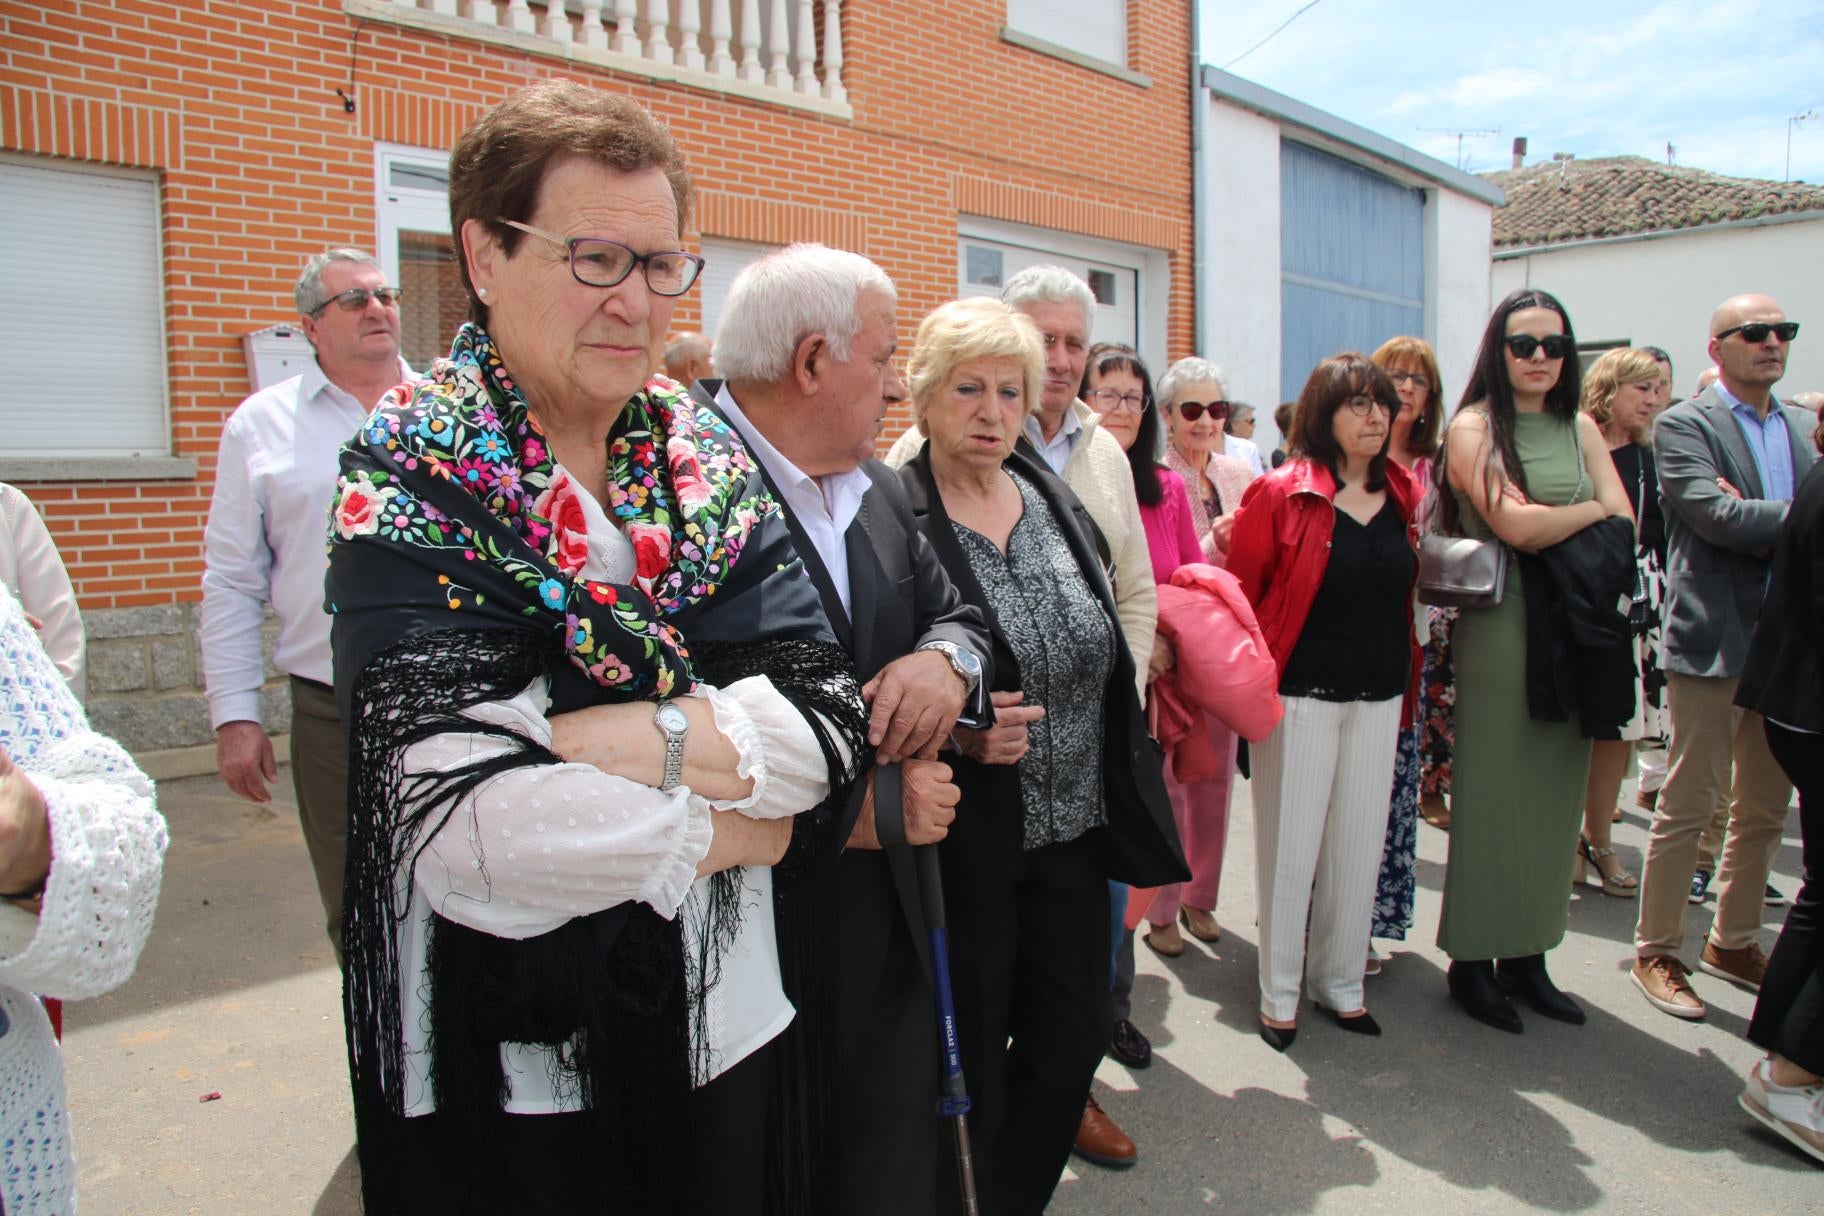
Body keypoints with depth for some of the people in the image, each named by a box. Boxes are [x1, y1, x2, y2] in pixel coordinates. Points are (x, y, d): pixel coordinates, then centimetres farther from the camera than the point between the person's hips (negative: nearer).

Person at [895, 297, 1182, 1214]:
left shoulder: (1054, 498, 7)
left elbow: (1106, 654, 13)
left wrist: (1129, 794, 12)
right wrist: (953, 729, -25)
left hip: (1076, 827, 6)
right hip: (970, 837, -6)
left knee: (1073, 1034, 16)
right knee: (969, 1058, 10)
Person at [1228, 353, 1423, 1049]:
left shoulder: (1404, 496, 7)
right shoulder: (1280, 494, -9)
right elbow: (1240, 594, -7)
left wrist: (1408, 684, 13)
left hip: (1379, 698, 5)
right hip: (1300, 697, -5)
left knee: (1359, 847, 13)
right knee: (1290, 846, 4)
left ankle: (1340, 983, 30)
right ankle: (1278, 994, 21)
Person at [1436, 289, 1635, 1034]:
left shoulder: (1579, 428, 13)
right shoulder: (1473, 428, -3)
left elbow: (1623, 528, 4)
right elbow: (1517, 526, -16)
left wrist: (1555, 532, -11)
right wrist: (1593, 509, -2)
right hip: (1499, 626, -5)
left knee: (1555, 791, 9)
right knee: (1492, 791, 0)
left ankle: (1527, 952, 22)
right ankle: (1471, 959, 12)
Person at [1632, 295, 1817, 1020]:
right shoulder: (1683, 426, -6)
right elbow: (1716, 517, -19)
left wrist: (1752, 516, -13)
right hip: (1714, 641, -7)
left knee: (1766, 810, 15)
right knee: (1688, 808, 0)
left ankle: (1733, 942, 30)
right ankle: (1656, 952, 13)